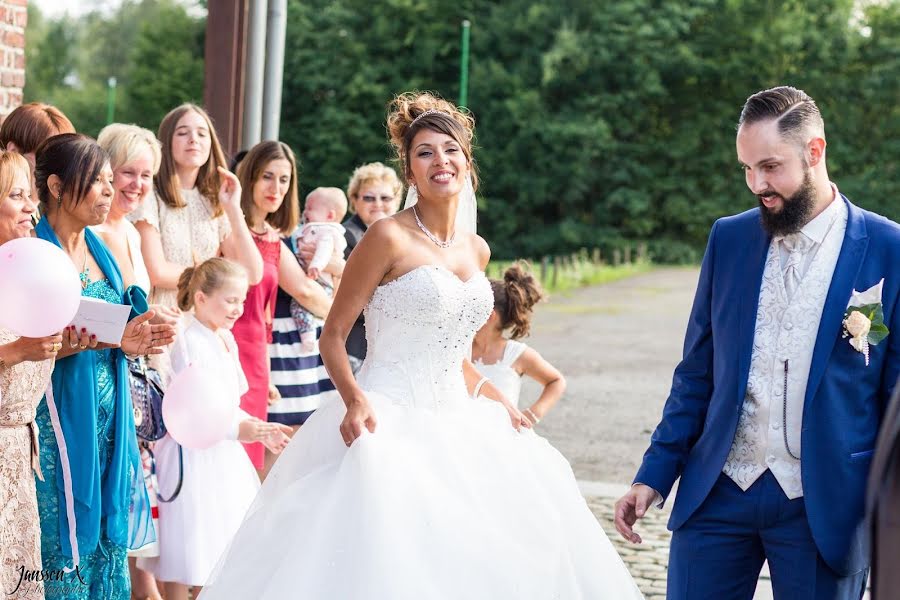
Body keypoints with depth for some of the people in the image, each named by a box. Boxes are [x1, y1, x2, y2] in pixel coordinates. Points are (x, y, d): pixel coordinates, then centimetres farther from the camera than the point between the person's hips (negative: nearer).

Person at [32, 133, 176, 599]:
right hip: (57, 418, -7)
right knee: (62, 546, -4)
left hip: (107, 418, 7)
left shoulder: (102, 251, 12)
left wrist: (125, 343, -1)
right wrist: (68, 345, -28)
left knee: (104, 539, 8)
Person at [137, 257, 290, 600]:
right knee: (185, 559, 0)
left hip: (222, 456, 9)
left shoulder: (226, 340, 9)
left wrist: (259, 428, 6)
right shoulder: (188, 343, -18)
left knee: (219, 545, 15)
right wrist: (236, 429, -23)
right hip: (192, 457, -9)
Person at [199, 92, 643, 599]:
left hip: (455, 422, 7)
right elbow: (333, 336, -7)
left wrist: (498, 402, 11)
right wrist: (354, 400, -23)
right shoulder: (390, 238, -8)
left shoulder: (476, 250, 11)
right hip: (389, 421, -7)